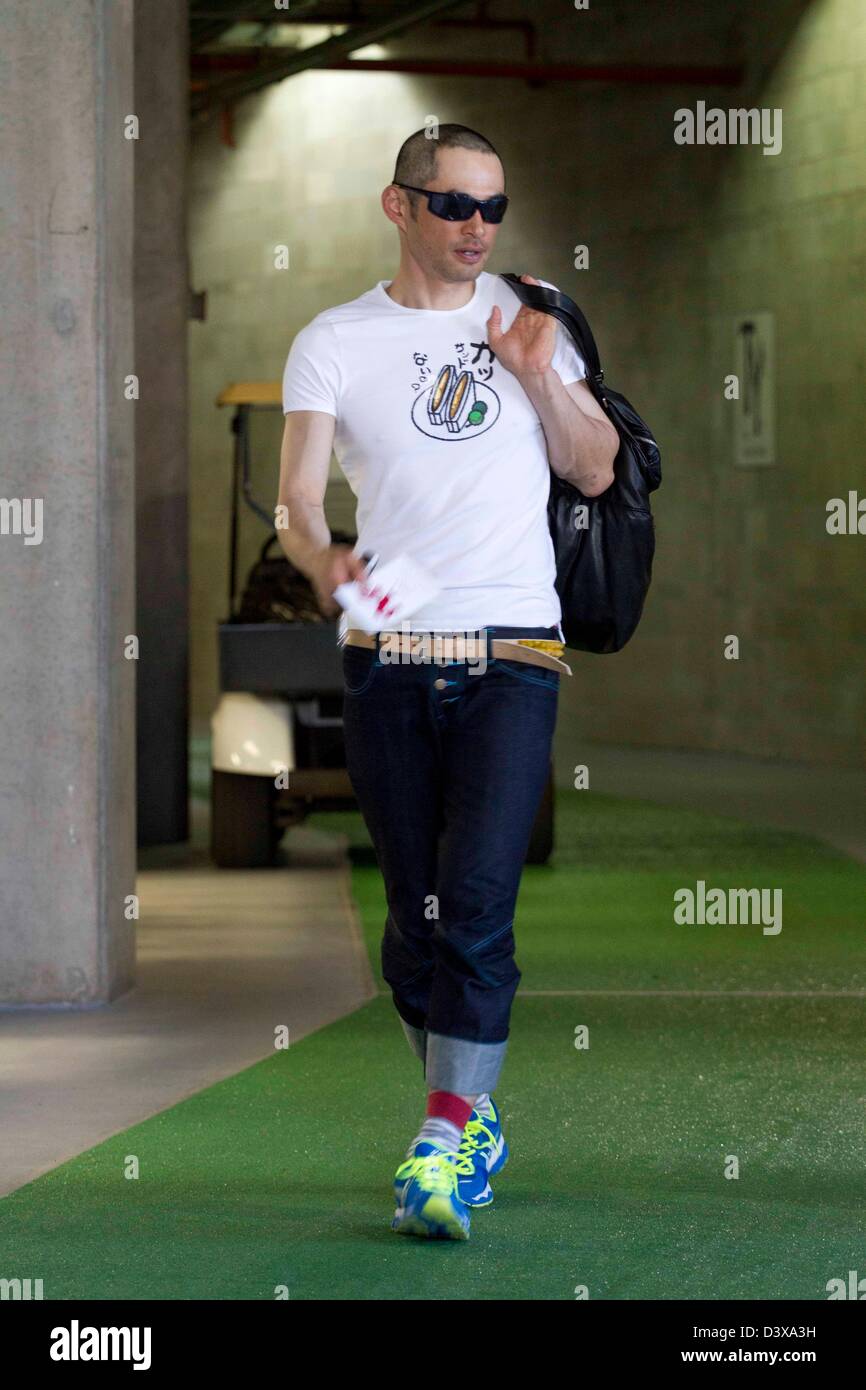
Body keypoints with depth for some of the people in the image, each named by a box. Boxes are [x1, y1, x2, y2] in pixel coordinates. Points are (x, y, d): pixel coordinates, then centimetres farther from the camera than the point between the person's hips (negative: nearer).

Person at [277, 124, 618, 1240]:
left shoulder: (528, 322, 12)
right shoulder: (335, 343, 5)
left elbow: (595, 472, 16)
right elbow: (296, 494, -4)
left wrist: (544, 381, -2)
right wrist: (322, 559, -26)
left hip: (512, 652, 0)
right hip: (386, 657, 0)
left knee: (476, 899, -15)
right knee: (415, 914, 4)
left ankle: (449, 1135, -13)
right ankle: (472, 1122, 18)